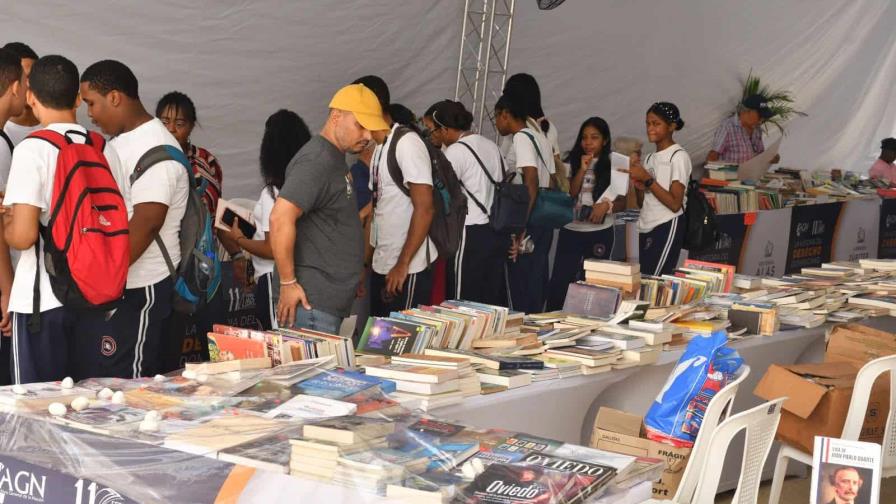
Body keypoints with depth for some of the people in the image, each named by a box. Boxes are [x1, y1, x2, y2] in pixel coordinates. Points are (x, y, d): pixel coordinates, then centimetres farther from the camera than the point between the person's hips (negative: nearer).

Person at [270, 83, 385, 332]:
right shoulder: (317, 161, -15)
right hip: (313, 302, -10)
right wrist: (288, 283, -21)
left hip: (333, 300, 10)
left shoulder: (335, 160, 16)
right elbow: (280, 218, -25)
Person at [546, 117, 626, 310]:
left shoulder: (613, 166, -1)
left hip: (600, 232, -2)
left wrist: (606, 206, -21)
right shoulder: (572, 163, 7)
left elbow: (622, 202, 0)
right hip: (570, 230, 2)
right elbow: (568, 194, -3)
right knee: (558, 282, -1)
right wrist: (582, 169, -12)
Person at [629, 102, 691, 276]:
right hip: (645, 229, 7)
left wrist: (648, 180, -16)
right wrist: (639, 185, -2)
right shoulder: (651, 157, 16)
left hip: (666, 228, -7)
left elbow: (675, 204, -15)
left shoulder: (679, 156, -6)